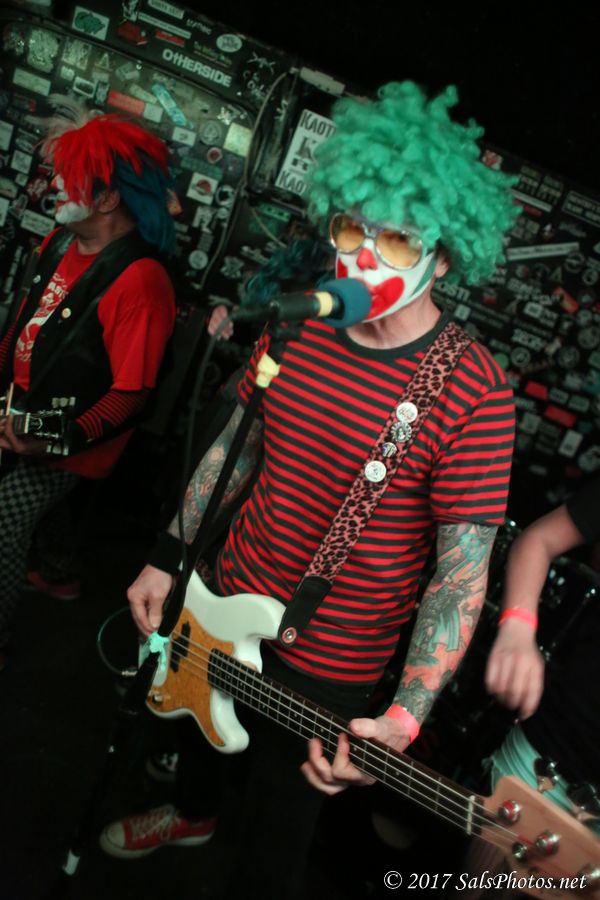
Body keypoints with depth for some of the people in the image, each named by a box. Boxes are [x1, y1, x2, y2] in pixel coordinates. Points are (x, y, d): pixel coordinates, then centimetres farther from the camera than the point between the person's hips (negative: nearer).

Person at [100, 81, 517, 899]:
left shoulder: (472, 394, -24)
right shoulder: (298, 330, -6)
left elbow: (464, 568, -21)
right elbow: (237, 444, 5)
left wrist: (405, 718, -29)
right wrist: (170, 557, 7)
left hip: (327, 669, -6)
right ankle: (193, 812, 69)